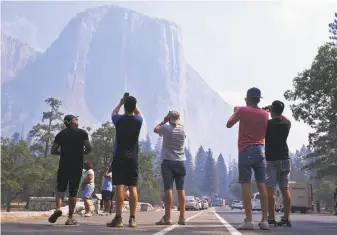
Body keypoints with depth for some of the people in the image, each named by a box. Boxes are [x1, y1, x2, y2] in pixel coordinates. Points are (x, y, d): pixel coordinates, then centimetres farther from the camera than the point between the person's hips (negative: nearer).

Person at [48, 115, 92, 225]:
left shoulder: (61, 134, 7)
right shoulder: (82, 133, 0)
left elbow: (53, 150, 3)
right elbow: (89, 148, -8)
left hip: (64, 165, 1)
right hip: (77, 166, -1)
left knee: (61, 188, 12)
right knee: (73, 191, 4)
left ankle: (58, 208, -15)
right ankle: (70, 218, 4)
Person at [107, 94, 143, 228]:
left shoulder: (119, 120, -3)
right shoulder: (138, 121, 2)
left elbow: (113, 113, 23)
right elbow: (138, 113, 28)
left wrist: (121, 102, 32)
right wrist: (133, 103, 31)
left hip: (119, 157, -2)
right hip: (133, 158, 2)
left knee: (119, 187, -6)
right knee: (133, 188, 1)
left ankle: (118, 218, -9)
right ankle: (132, 219, 0)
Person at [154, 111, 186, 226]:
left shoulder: (166, 128, -6)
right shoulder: (182, 129, 4)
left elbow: (156, 129, 16)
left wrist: (164, 121, 23)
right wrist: (178, 122, 24)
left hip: (168, 162, -3)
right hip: (180, 162, 3)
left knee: (168, 189, -7)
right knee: (180, 189, 4)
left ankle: (167, 217, -11)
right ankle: (182, 217, 5)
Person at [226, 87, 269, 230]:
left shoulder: (242, 110, -3)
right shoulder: (265, 114, 8)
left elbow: (229, 125, 8)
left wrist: (235, 112, 22)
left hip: (246, 150, -4)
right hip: (260, 150, 4)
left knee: (246, 185, -3)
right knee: (262, 185, 3)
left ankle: (249, 221, -7)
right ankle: (264, 220, 3)